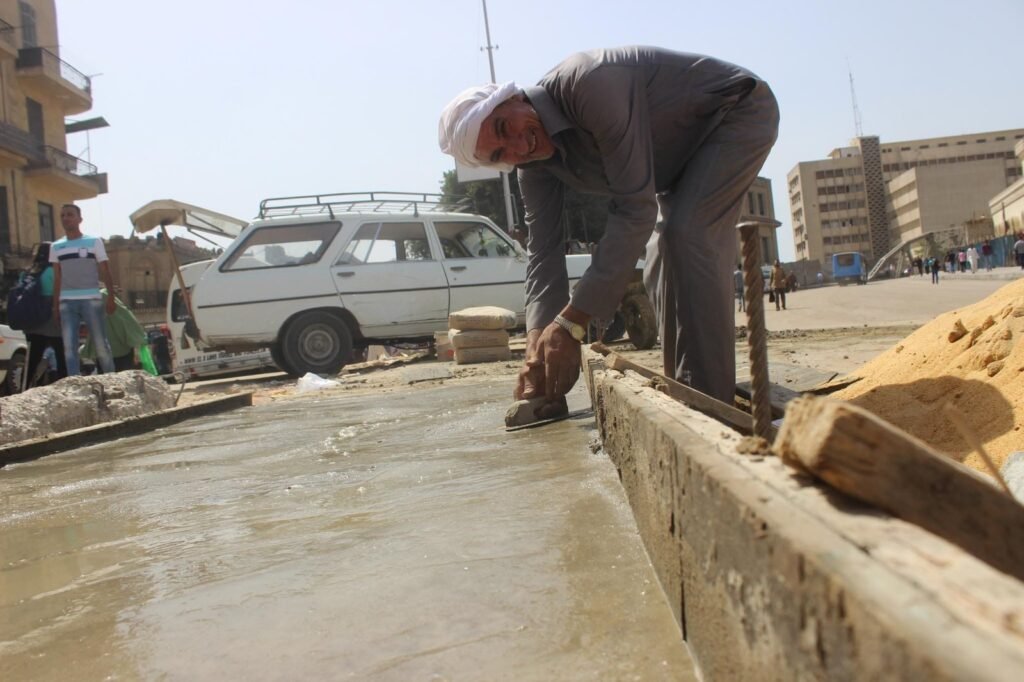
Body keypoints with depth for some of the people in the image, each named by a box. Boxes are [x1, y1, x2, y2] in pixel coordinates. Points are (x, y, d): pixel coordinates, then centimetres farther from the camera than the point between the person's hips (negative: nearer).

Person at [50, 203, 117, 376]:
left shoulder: (94, 242, 4)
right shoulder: (55, 247, 12)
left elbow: (105, 272, 1)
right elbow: (57, 278, 14)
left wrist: (111, 297, -8)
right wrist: (55, 305, 8)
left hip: (91, 299, -3)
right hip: (66, 301, 3)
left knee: (101, 344, 0)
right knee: (69, 346, -2)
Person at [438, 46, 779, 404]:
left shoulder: (590, 84, -37)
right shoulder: (533, 167, -10)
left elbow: (636, 207, -38)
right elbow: (543, 252, -9)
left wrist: (571, 322, -39)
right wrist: (538, 343, -23)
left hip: (740, 109, -8)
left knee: (686, 236, -24)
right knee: (663, 268, 4)